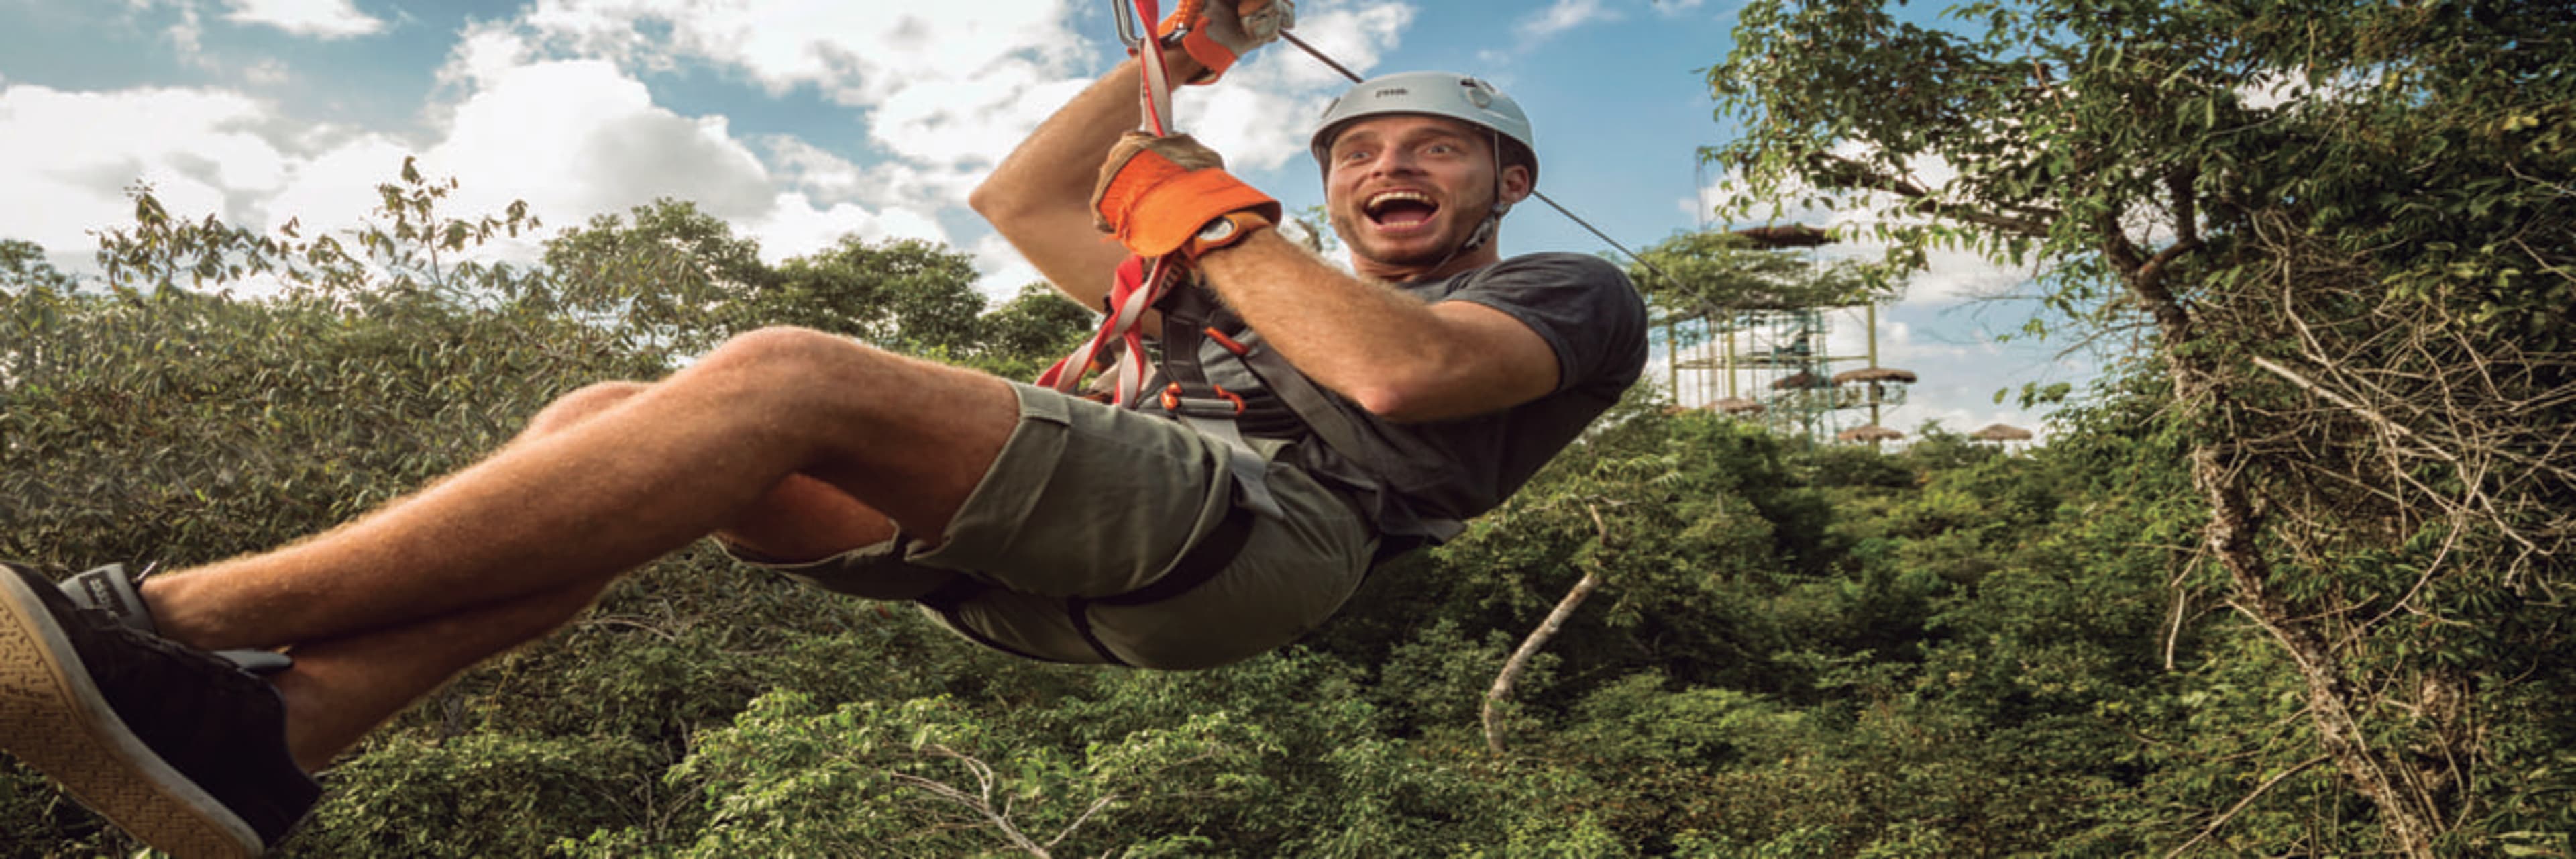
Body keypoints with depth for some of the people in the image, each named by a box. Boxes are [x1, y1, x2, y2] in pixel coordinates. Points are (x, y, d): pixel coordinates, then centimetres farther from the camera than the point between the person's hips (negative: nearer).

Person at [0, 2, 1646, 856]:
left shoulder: (1577, 295, 21)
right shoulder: (1245, 300, 39)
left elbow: (1400, 369, -5)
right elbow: (1019, 200, 38)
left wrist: (1208, 214, 5)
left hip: (1258, 526, -7)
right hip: (1037, 563, 7)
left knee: (782, 375, -27)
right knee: (606, 423, -10)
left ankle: (161, 624, -25)